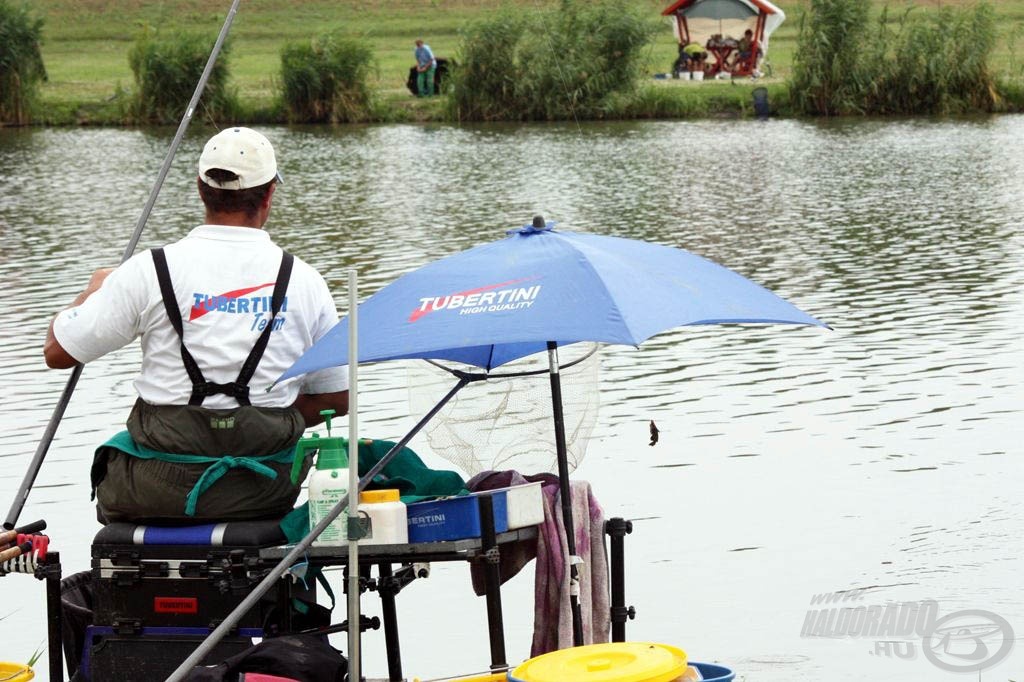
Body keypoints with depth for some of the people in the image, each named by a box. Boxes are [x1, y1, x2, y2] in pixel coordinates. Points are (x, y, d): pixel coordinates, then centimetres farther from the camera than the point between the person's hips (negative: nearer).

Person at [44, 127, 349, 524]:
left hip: (162, 491, -2)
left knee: (109, 460, 30)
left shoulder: (150, 271, -8)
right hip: (266, 490, 2)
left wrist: (94, 290, 21)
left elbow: (57, 352, 2)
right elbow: (336, 399, 4)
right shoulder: (303, 281, -2)